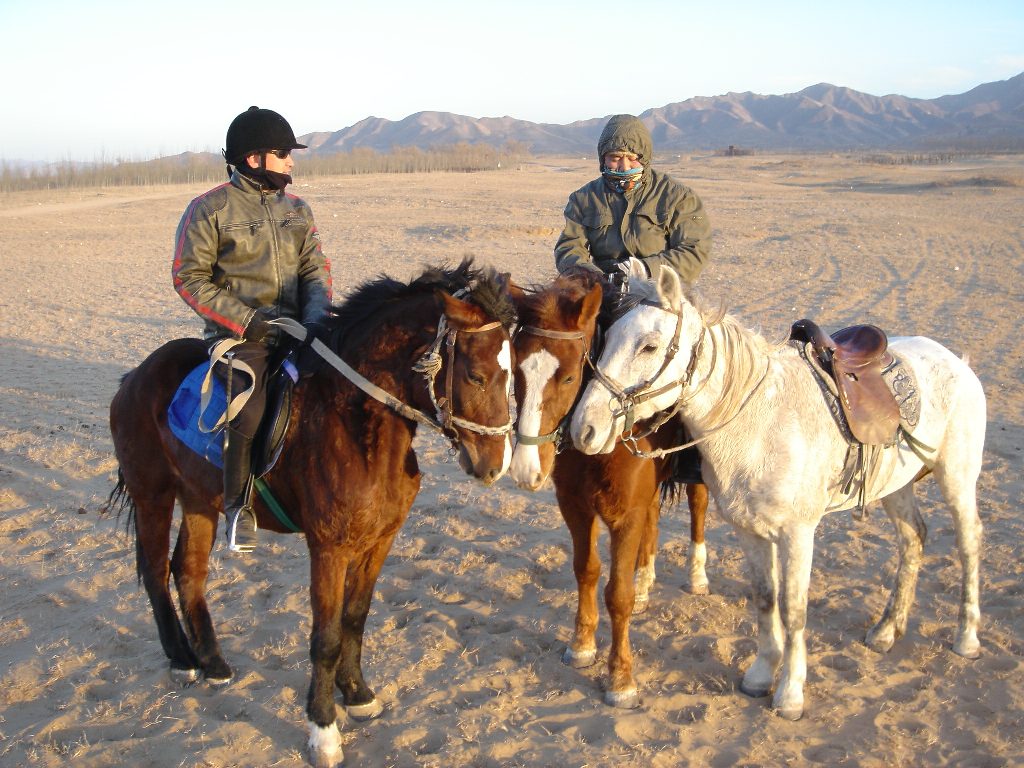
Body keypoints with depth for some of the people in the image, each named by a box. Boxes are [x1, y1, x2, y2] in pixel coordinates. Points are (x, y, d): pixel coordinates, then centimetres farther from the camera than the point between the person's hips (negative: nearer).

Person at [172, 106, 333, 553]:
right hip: (240, 333, -5)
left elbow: (315, 268, 13)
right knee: (250, 407, -29)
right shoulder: (209, 209, -3)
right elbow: (189, 278, -6)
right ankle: (238, 508, -10)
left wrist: (316, 315, -8)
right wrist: (246, 320, -15)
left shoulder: (296, 209, 14)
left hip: (295, 328, 6)